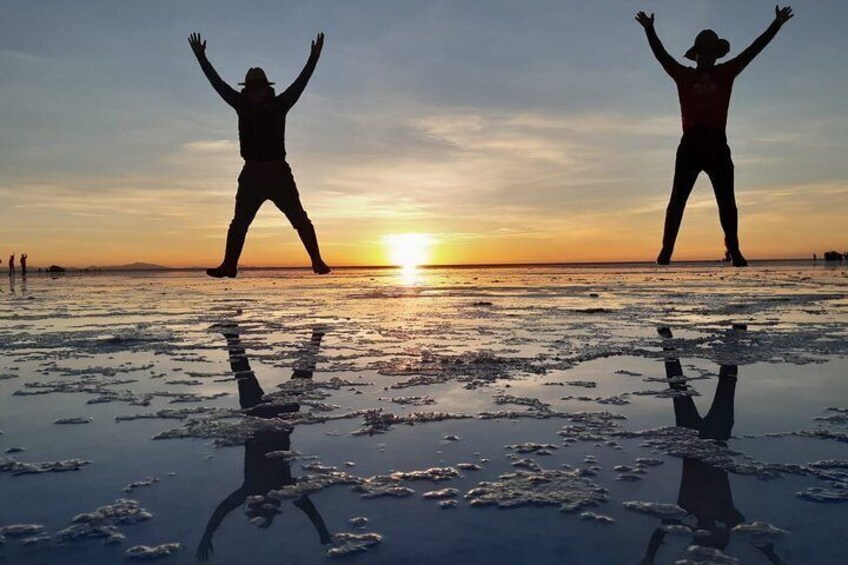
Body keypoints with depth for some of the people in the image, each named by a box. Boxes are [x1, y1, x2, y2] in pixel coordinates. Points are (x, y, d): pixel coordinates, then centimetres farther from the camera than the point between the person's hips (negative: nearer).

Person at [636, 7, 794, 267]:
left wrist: (776, 24, 19)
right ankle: (666, 251, -5)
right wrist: (649, 28, 3)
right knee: (677, 199, -4)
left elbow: (753, 50, 19)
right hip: (690, 145, -2)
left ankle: (734, 250, 9)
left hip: (718, 145, 2)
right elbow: (661, 54, 8)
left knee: (727, 201, 3)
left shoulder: (725, 73, 17)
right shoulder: (683, 75, 12)